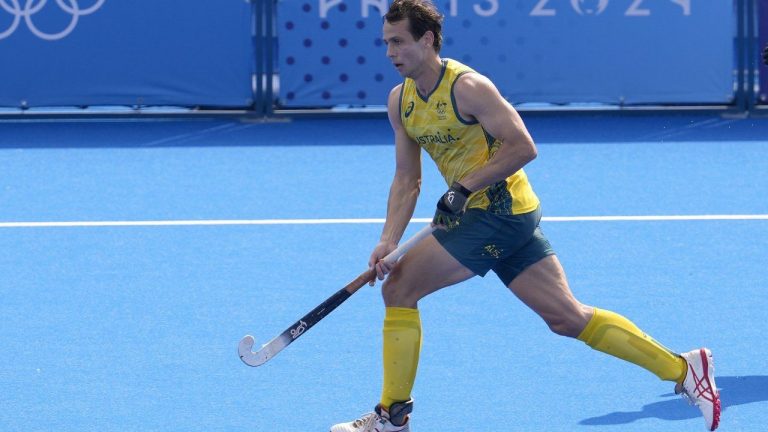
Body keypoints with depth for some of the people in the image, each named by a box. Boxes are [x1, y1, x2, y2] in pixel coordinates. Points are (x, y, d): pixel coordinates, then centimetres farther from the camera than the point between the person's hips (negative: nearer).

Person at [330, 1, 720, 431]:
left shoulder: (467, 87, -16)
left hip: (498, 212, -9)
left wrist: (465, 187, -21)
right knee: (568, 317, 7)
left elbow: (523, 147, -19)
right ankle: (683, 368, 11)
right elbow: (407, 180, 10)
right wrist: (389, 241, -2)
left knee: (399, 288, -9)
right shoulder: (400, 101, 9)